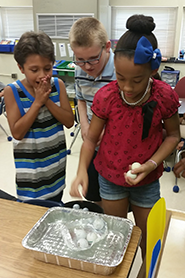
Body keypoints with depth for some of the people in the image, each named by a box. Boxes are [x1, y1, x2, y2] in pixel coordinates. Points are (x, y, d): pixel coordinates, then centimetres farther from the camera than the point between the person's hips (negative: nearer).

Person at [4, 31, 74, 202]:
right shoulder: (12, 91, -14)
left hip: (56, 163, 3)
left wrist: (48, 100, -21)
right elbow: (17, 132, -18)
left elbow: (69, 122, -8)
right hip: (30, 168, -2)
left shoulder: (58, 85, -5)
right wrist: (37, 102, -24)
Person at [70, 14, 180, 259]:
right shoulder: (106, 96, -19)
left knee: (148, 238, 18)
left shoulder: (165, 96, -19)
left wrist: (153, 163, -19)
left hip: (147, 181, 0)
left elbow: (173, 134, -4)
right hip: (110, 179, 0)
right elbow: (91, 138, -9)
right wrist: (82, 170, -24)